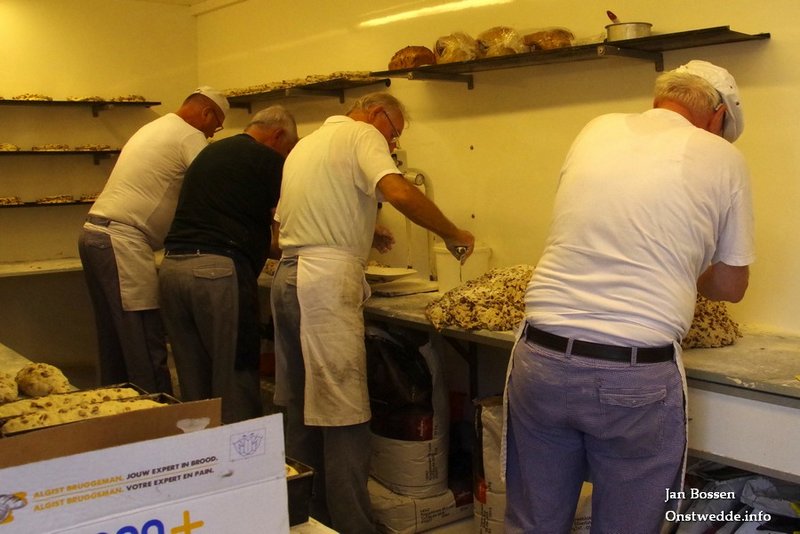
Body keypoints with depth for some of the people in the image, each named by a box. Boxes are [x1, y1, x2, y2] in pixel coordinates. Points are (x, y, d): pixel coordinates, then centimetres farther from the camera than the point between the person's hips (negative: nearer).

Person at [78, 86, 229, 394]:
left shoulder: (154, 128, 23)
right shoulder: (191, 137, -6)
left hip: (95, 233, 10)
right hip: (121, 242, -10)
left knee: (114, 341, 16)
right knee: (147, 348, -9)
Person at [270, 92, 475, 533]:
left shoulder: (305, 145, 24)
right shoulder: (363, 135, -2)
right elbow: (399, 193, -20)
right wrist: (453, 235, -10)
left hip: (288, 274, 9)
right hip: (327, 279, -9)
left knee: (300, 406, 14)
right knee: (343, 416, -7)